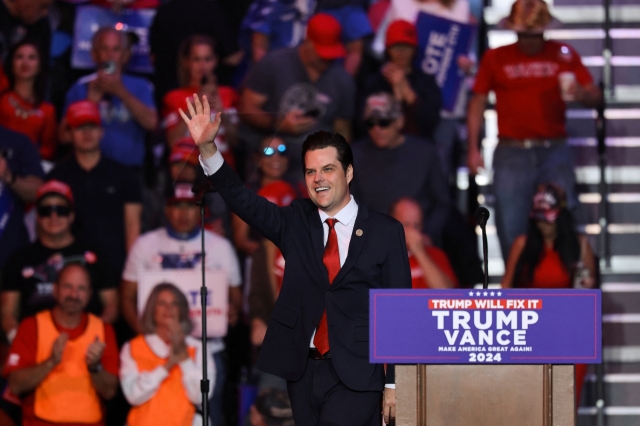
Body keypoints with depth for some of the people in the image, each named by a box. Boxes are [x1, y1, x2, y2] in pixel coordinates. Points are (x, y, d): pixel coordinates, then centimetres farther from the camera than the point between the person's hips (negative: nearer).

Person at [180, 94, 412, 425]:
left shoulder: (385, 232, 1)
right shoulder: (295, 223, 9)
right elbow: (243, 200, -3)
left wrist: (395, 383, -3)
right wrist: (207, 147, -19)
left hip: (356, 374, -4)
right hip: (303, 370, 4)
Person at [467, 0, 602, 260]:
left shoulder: (563, 55, 7)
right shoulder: (495, 58, 8)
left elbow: (595, 96, 4)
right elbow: (477, 103, 10)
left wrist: (582, 94, -20)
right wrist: (473, 149, 0)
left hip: (554, 151, 0)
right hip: (511, 153, 0)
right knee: (511, 230, -1)